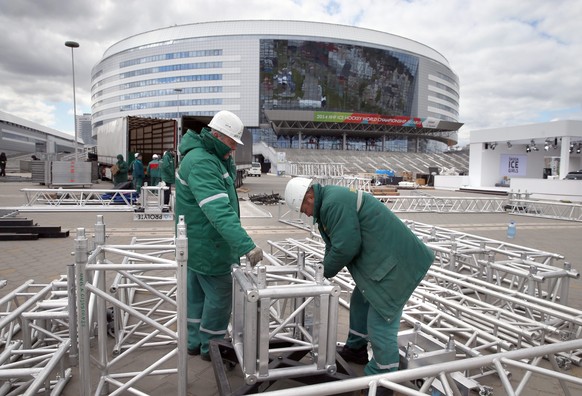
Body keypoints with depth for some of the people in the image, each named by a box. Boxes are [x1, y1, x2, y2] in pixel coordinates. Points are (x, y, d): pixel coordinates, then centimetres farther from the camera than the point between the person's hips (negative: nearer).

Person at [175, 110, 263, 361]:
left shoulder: (213, 157, 10)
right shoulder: (201, 163, -25)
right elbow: (219, 211, -37)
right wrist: (246, 245, -42)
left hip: (196, 244, 11)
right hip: (207, 246, -11)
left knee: (197, 293, 20)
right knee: (219, 296, 4)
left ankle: (194, 341, 36)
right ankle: (211, 347, 21)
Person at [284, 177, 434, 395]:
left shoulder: (334, 203, -22)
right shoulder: (330, 199, 12)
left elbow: (345, 247, -23)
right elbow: (334, 243, 17)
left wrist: (325, 272, -6)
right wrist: (325, 269, 8)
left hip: (394, 263, -11)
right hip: (380, 259, 11)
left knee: (380, 323, -4)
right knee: (360, 302, 24)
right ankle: (356, 349, 42)